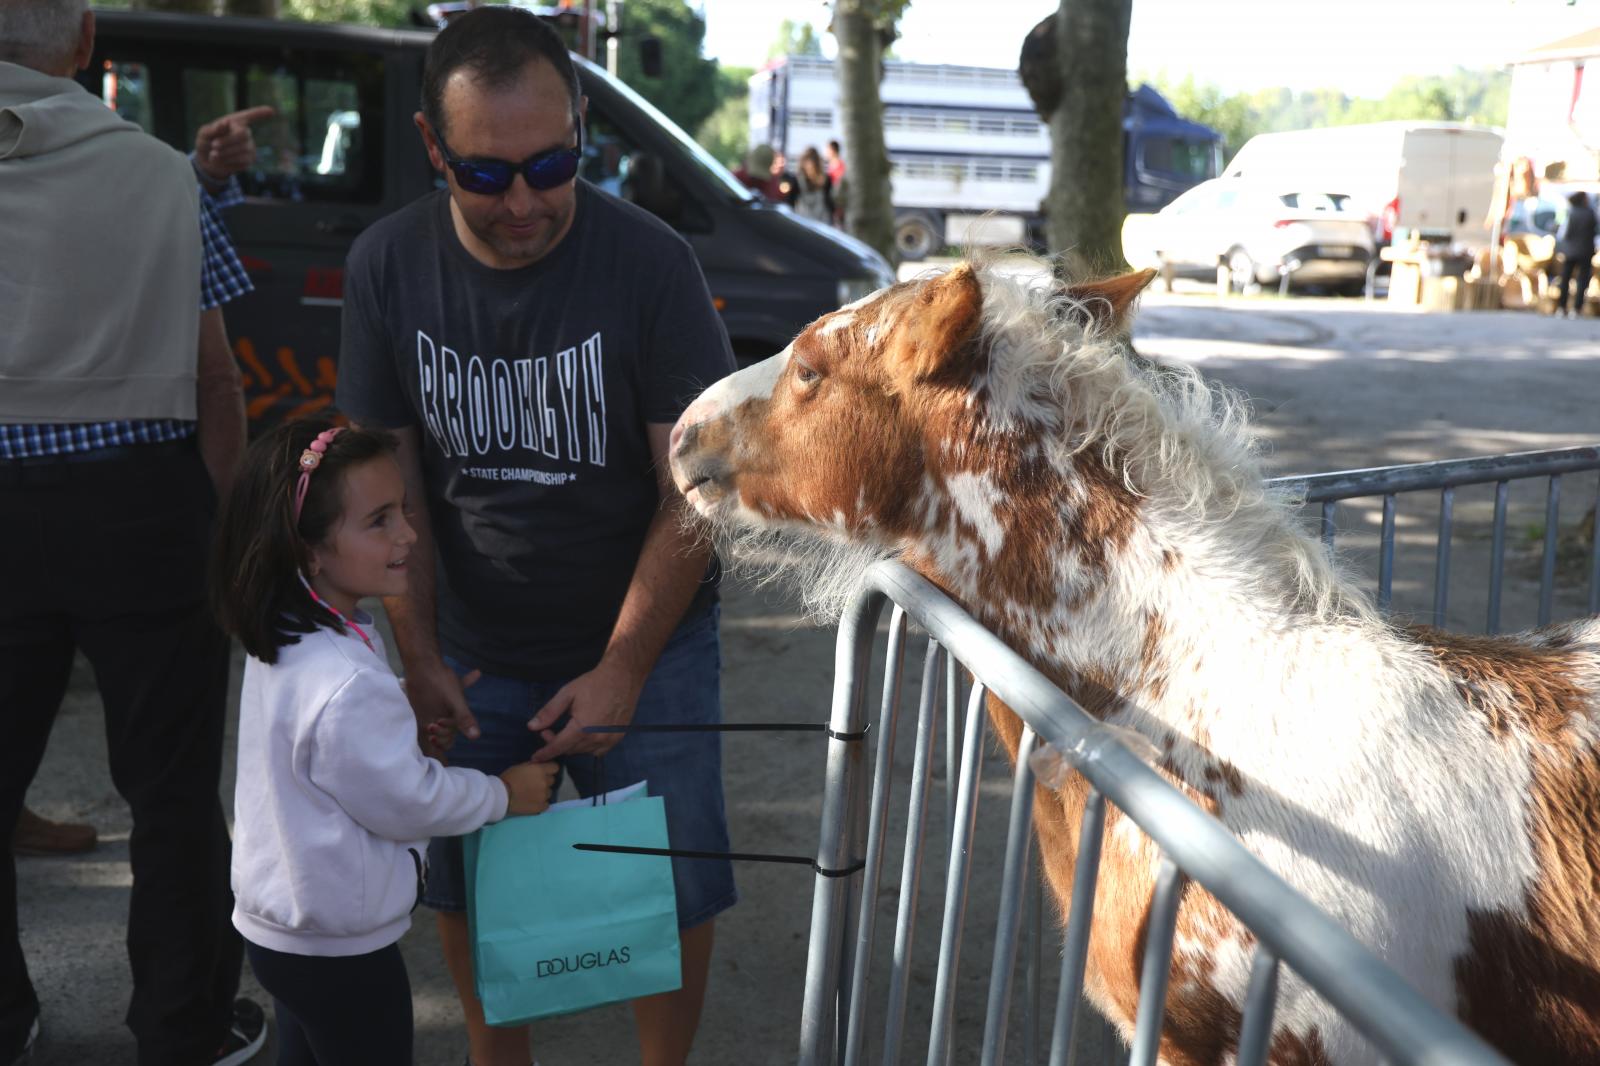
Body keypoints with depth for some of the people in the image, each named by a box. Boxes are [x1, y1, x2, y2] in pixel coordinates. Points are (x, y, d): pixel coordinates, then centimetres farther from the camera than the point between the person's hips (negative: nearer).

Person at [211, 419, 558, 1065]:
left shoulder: (284, 637, -3)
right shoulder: (349, 687, -33)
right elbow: (409, 803, -20)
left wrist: (405, 726, 10)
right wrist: (505, 794, -6)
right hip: (339, 949, -9)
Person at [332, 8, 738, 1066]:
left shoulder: (650, 263, -17)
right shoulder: (388, 266, -8)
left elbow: (695, 492, -15)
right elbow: (392, 481, -1)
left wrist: (621, 671, -14)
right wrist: (420, 656, -4)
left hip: (644, 637, -2)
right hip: (476, 650, 3)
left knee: (675, 889, 3)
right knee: (463, 886, 11)